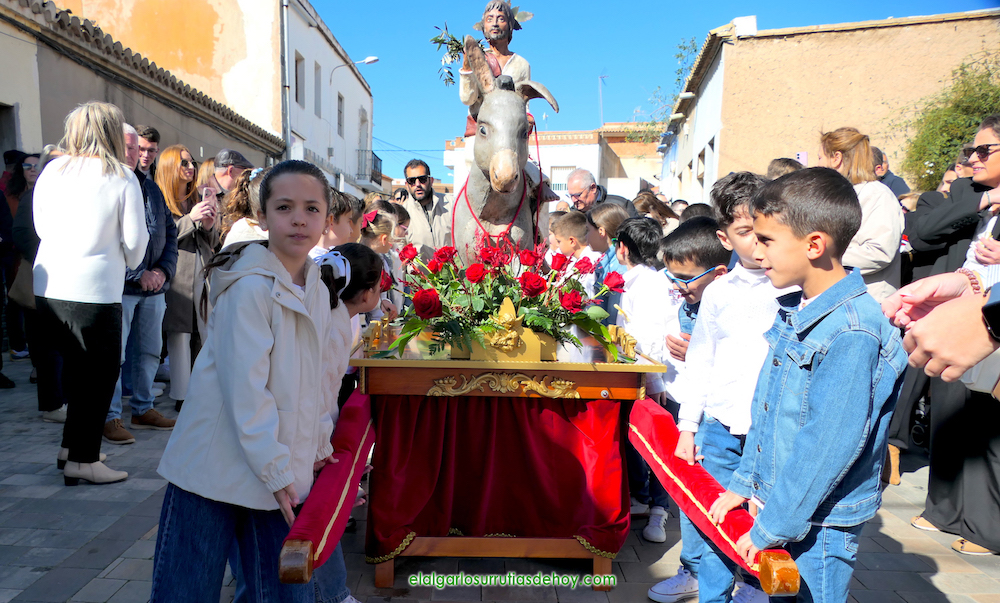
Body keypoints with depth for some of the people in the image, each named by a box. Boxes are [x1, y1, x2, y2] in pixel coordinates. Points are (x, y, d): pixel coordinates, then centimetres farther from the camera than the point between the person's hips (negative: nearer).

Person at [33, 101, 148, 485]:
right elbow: (135, 238, -5)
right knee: (99, 374, 4)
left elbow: (41, 226, 16)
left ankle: (71, 443, 29)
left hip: (47, 286, 6)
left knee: (72, 367, 19)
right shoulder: (121, 178, -6)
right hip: (95, 290, -6)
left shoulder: (51, 172, 9)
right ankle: (82, 460, 8)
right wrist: (127, 264, 15)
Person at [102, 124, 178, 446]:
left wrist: (163, 269, 0)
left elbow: (169, 232, 15)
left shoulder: (151, 188, 14)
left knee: (150, 351, 14)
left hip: (154, 288, 7)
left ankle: (142, 409, 27)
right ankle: (110, 417, 9)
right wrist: (137, 274, -16)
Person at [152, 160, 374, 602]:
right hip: (214, 469, -6)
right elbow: (246, 391, -19)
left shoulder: (322, 295, 6)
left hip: (280, 476, 6)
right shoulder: (250, 287, -16)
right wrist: (277, 473, -15)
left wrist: (319, 446, 11)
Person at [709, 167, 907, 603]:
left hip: (818, 526, -7)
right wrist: (745, 483, 8)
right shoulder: (794, 312, 4)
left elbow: (829, 444, -25)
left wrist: (772, 527, -19)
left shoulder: (851, 333, -25)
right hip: (771, 503, 8)